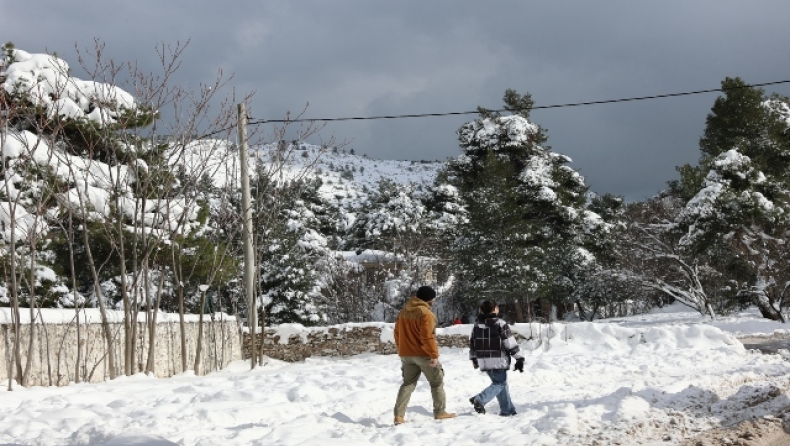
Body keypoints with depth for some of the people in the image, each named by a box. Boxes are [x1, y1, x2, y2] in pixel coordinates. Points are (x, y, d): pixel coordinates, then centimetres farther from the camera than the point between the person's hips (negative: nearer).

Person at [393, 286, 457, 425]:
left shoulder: (404, 312, 9)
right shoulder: (426, 313, -16)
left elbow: (397, 333, 15)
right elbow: (427, 336, -22)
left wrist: (402, 349, 23)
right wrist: (434, 354, -18)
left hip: (406, 355, 7)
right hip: (423, 354, -7)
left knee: (408, 383, 11)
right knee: (437, 382, 10)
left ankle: (399, 415, -1)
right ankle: (440, 412, 14)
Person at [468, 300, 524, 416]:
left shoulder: (477, 325, 8)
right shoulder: (500, 324, -11)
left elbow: (472, 342, 17)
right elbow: (510, 343, -11)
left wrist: (474, 359, 29)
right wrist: (519, 358, -5)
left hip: (484, 361, 7)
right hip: (498, 360, -7)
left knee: (500, 382, 18)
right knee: (500, 383, 3)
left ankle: (507, 410, 17)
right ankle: (480, 400, -16)